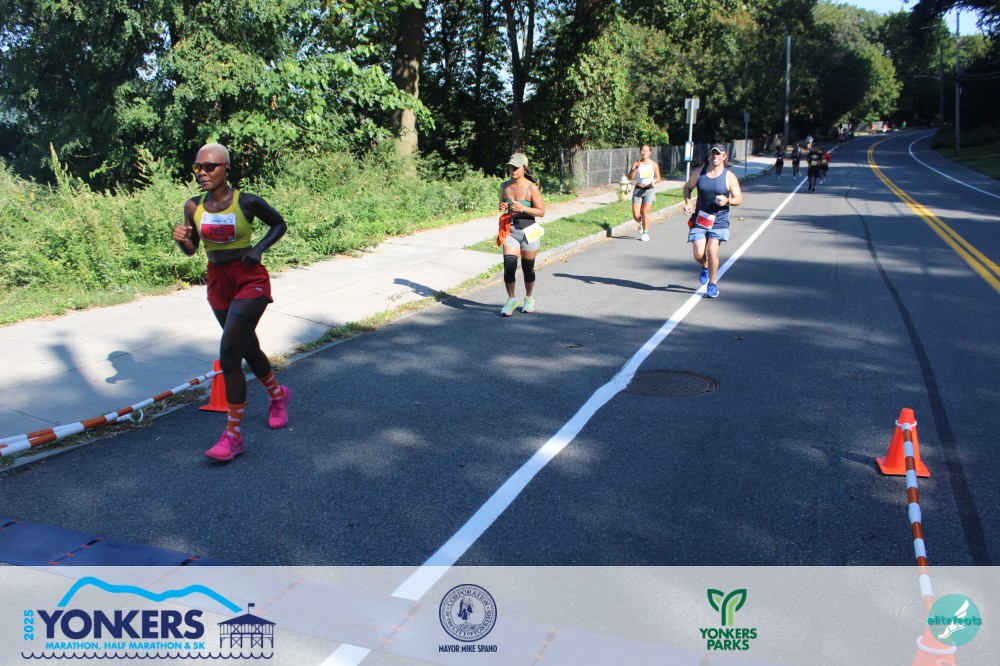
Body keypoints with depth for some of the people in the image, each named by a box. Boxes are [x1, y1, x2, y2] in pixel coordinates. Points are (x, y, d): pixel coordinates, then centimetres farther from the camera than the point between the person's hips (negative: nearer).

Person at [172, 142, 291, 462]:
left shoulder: (246, 202, -13)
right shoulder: (194, 206, -1)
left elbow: (279, 224, 3)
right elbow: (191, 249, 9)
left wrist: (259, 248, -13)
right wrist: (181, 239, -14)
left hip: (250, 282, -6)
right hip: (218, 283, 6)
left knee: (229, 356, -15)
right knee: (248, 348, 20)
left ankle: (234, 433, -5)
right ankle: (278, 394, 48)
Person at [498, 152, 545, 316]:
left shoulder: (531, 188, -10)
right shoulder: (505, 186, 4)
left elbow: (541, 212, -9)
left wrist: (523, 209, -23)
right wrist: (502, 207, -5)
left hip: (528, 232, -3)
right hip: (510, 231, 3)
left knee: (528, 268, 8)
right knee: (509, 266, -10)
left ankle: (529, 299, 31)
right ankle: (511, 300, 8)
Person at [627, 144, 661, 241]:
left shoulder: (654, 164, 0)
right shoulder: (636, 163, 1)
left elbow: (658, 177, 9)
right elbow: (630, 177, -6)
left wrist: (654, 181, -13)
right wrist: (636, 168, -20)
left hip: (649, 190, -1)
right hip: (638, 190, 1)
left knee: (645, 213, -8)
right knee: (636, 215, -3)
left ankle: (645, 233, 9)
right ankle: (641, 223, 33)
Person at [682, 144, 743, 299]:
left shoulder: (729, 176, -2)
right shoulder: (700, 173, 5)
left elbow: (739, 199, -2)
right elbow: (687, 187, 19)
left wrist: (727, 200, -24)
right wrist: (688, 202, 0)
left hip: (718, 221, -2)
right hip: (699, 219, 2)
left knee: (712, 251, -16)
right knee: (698, 254, -7)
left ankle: (712, 285, 4)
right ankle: (705, 268, 32)